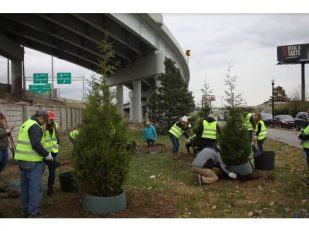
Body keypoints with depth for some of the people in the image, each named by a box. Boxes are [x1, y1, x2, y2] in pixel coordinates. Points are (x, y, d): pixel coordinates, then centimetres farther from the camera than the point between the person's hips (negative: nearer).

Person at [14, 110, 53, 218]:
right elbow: (36, 144, -24)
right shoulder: (35, 126, -15)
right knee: (35, 187, -2)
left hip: (22, 159, 10)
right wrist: (46, 154, -12)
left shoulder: (25, 124, 16)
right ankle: (33, 213, 1)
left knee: (25, 186, 15)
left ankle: (26, 210, 24)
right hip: (32, 161, -10)